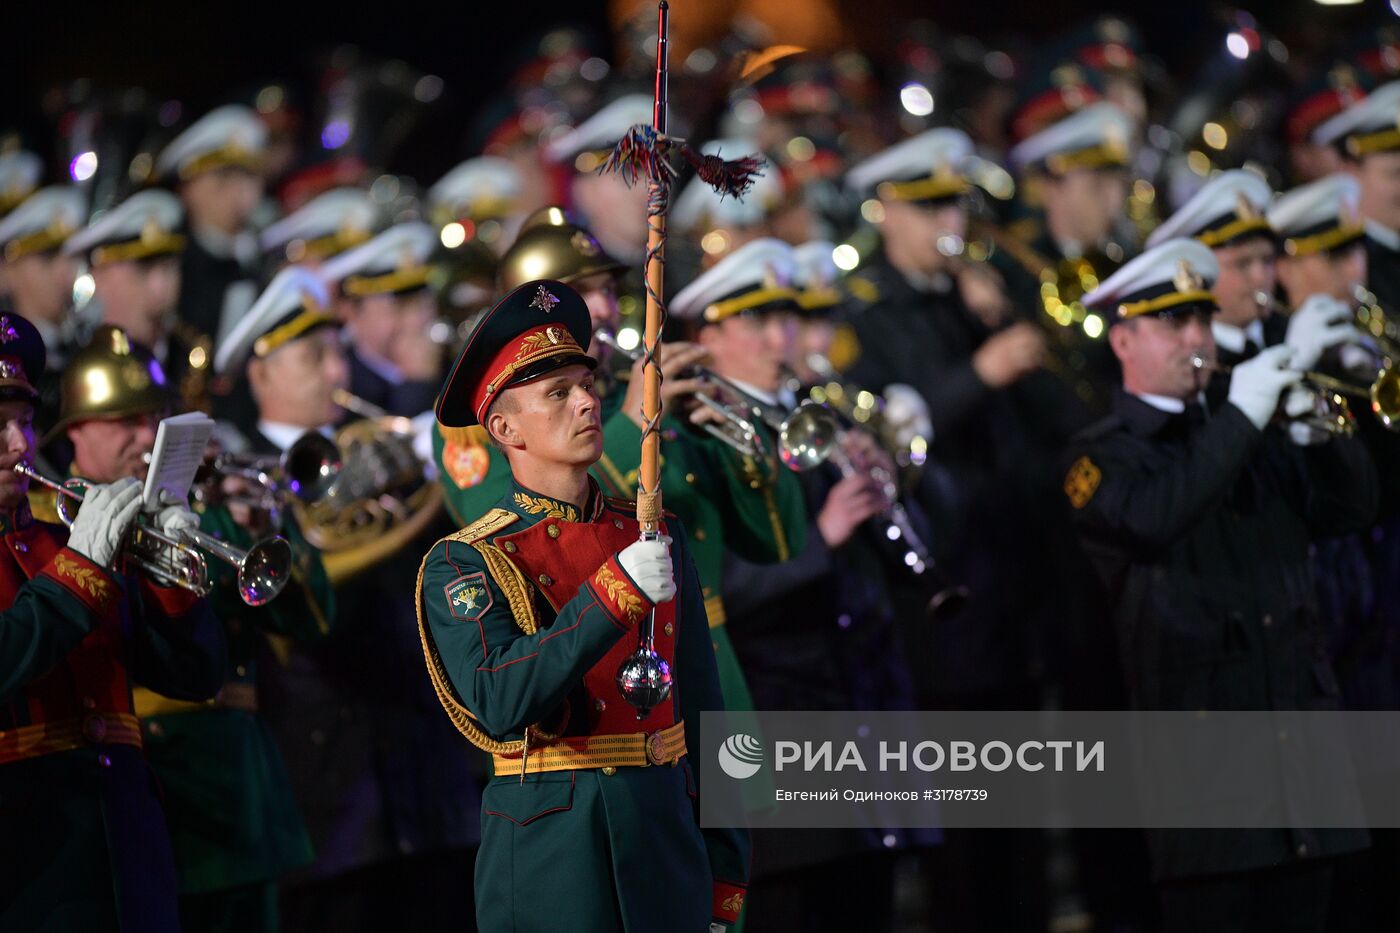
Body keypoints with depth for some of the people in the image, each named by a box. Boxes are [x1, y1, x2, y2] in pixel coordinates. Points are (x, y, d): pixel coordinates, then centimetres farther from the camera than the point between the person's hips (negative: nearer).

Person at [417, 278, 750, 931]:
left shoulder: (656, 539, 9)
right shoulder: (463, 565, -5)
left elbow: (702, 711, 12)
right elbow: (499, 705, -21)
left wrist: (725, 871, 9)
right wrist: (616, 594, -27)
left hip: (665, 846, 4)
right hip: (546, 847, -4)